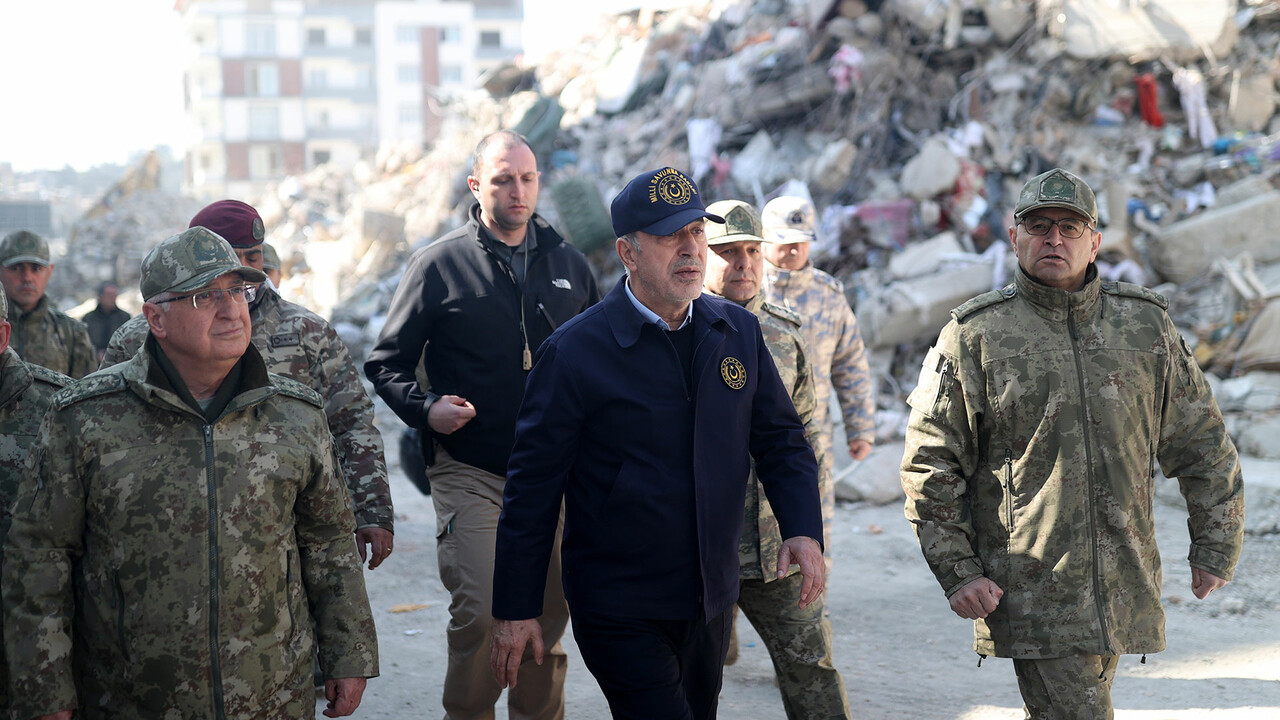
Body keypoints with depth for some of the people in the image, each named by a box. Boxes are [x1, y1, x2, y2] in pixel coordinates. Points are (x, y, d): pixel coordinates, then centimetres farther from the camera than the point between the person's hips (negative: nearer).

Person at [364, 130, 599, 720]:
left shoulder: (570, 266, 10)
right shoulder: (438, 264, -2)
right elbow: (386, 362, 2)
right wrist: (424, 408, -15)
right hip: (469, 472, -4)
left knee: (551, 615, 9)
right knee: (480, 612, -14)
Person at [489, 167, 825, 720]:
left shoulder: (739, 332, 3)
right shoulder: (573, 352, -12)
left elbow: (780, 439, 11)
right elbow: (533, 484, -8)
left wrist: (803, 529, -7)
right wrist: (515, 610, -7)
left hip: (711, 602, 6)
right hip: (620, 611, -5)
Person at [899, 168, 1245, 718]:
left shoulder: (1146, 326, 7)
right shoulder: (974, 336, -1)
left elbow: (1202, 444, 15)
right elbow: (930, 463, 0)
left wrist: (1215, 547, 13)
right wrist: (957, 572, -6)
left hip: (1125, 586, 4)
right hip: (1028, 586, -4)